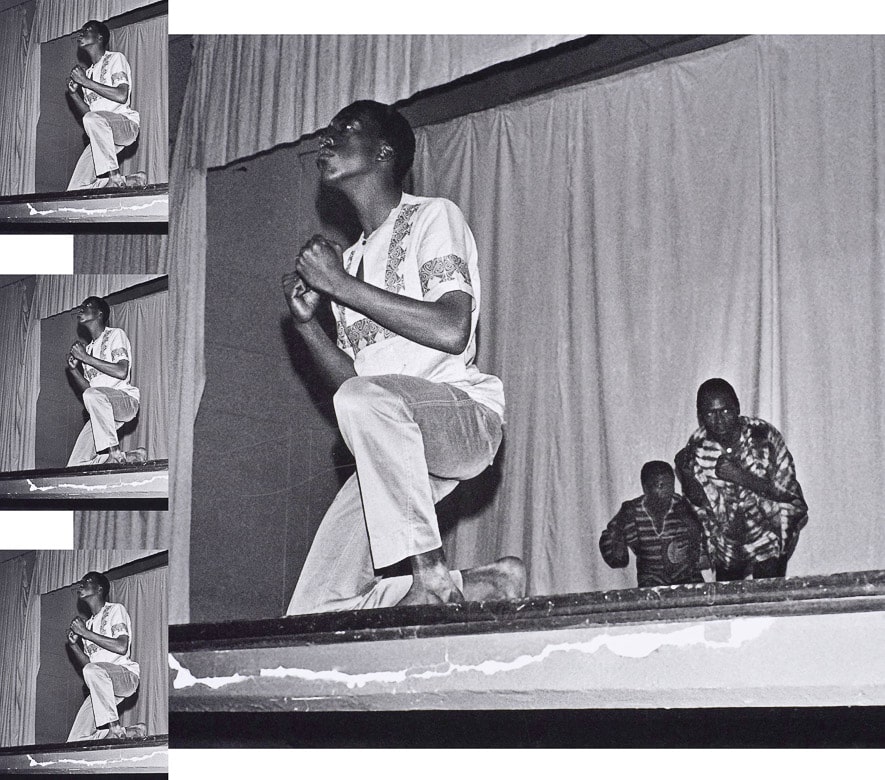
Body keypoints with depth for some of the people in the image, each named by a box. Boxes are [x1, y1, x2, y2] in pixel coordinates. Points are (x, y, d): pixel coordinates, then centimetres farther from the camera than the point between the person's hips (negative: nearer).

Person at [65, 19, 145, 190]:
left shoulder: (115, 58, 1)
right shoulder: (88, 72, 22)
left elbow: (121, 96, -15)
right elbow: (86, 112, 18)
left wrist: (86, 82, -13)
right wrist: (73, 93, 1)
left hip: (125, 123, -7)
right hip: (102, 134, 7)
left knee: (93, 119, -41)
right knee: (75, 190, -6)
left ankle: (114, 176, -30)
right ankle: (131, 181, 8)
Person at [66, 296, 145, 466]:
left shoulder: (115, 334, 0)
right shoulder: (89, 348, 22)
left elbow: (121, 372, -17)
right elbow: (87, 387, 17)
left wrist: (86, 358, -13)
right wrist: (73, 369, 0)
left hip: (125, 399, -7)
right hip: (102, 409, 7)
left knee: (92, 395, -41)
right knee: (75, 466, -6)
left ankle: (115, 453, -30)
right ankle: (129, 457, 9)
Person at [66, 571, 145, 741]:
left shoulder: (115, 609, 0)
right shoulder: (89, 623, 22)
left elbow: (121, 647, -16)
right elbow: (87, 662, 18)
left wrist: (85, 632, -13)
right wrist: (73, 644, 1)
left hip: (125, 674, -7)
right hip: (103, 686, 7)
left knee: (92, 670, -40)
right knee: (75, 743, -5)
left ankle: (114, 728, -30)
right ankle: (131, 732, 9)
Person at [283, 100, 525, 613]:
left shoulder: (433, 216, 1)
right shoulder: (353, 258, 22)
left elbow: (451, 331, -17)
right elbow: (349, 377, 18)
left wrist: (341, 285, -13)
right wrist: (307, 321, 1)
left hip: (464, 410, -7)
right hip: (393, 441, 7)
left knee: (365, 399, -40)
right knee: (313, 615, -6)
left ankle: (431, 575, -27)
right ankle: (478, 587, 7)